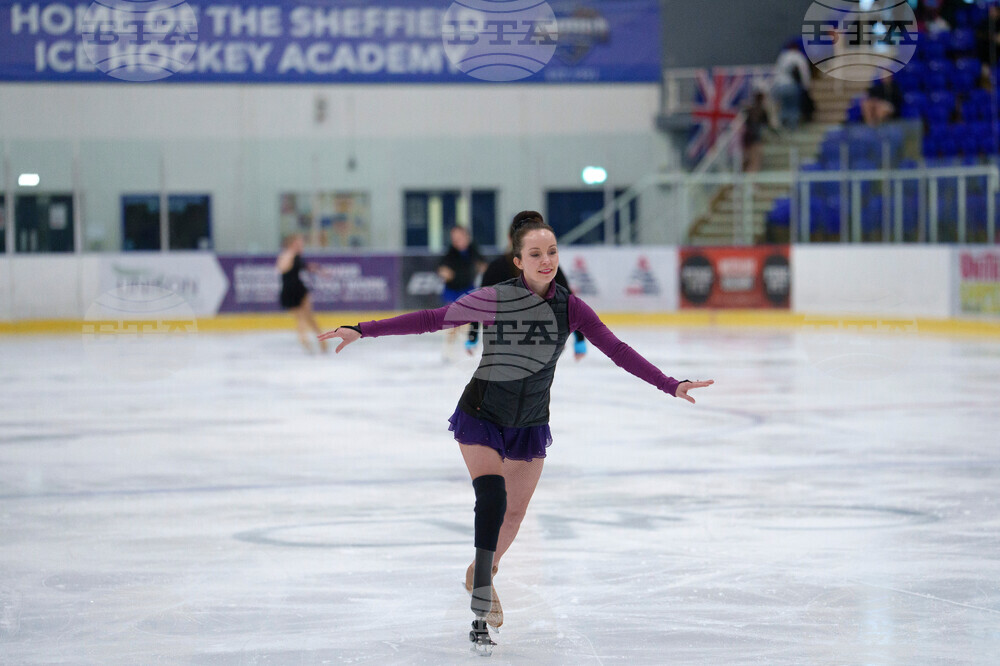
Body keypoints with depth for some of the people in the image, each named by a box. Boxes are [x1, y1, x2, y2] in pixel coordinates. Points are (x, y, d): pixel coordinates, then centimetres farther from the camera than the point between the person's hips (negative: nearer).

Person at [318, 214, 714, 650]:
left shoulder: (570, 307, -11)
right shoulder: (493, 299, -20)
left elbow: (617, 350, -10)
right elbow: (431, 319, -14)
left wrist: (670, 385, -15)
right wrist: (363, 331, -15)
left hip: (530, 423, 4)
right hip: (481, 416, -4)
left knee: (514, 514, 12)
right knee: (492, 496, -22)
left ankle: (482, 572, 44)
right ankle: (481, 613, -21)